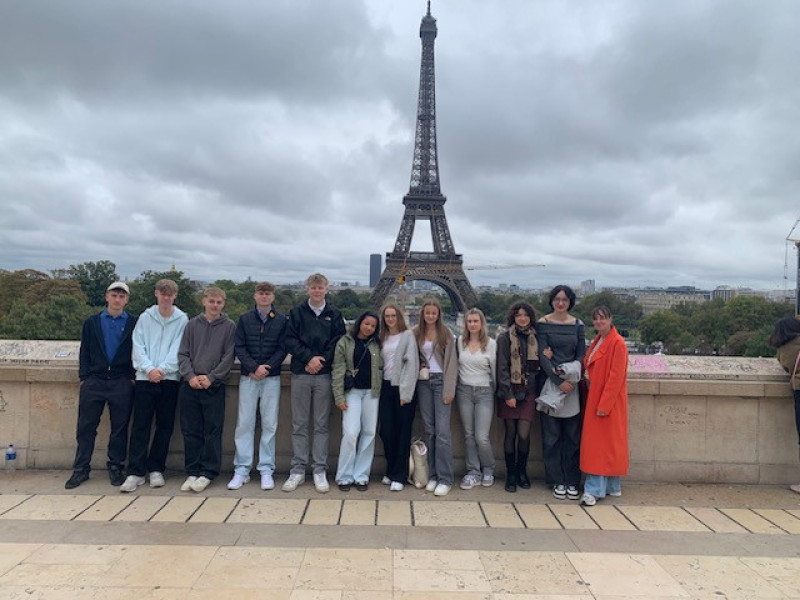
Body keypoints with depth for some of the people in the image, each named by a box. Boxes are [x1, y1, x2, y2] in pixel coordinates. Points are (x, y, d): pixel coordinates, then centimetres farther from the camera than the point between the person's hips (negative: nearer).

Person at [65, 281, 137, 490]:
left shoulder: (134, 324, 6)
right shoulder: (91, 322, 12)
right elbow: (85, 352, 10)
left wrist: (133, 377, -3)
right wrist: (84, 377, 1)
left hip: (121, 382, -1)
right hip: (94, 381, 2)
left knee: (120, 428, 4)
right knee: (86, 427, 4)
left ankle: (116, 467, 16)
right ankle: (81, 469, 14)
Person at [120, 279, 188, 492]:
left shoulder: (182, 320, 3)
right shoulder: (145, 318, 7)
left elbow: (179, 349, -3)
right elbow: (138, 347, 2)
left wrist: (163, 369, -14)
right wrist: (149, 368, -12)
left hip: (170, 379, 0)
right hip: (145, 378, 0)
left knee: (165, 426, 6)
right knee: (140, 425, -1)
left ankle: (156, 469, 18)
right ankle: (136, 472, 3)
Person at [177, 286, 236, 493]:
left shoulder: (229, 326, 3)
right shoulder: (192, 324, 9)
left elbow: (229, 357, -3)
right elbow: (183, 354, 6)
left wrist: (211, 377, -11)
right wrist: (190, 376, -9)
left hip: (215, 386, -2)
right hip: (190, 385, 2)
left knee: (212, 431, 1)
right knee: (190, 431, 7)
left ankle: (208, 473, 10)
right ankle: (193, 472, 16)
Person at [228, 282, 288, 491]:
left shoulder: (282, 321, 6)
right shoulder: (244, 319, 9)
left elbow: (283, 349, 0)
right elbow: (238, 348, 2)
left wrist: (266, 368, -12)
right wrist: (254, 367, -11)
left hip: (272, 378, -1)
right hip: (248, 377, 1)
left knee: (269, 424, 1)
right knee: (244, 424, 0)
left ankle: (266, 470, 8)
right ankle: (241, 470, 8)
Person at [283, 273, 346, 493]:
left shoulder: (334, 314, 7)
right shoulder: (297, 312, 7)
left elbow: (339, 343, 1)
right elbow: (290, 340, 0)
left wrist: (321, 360, -10)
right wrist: (309, 358, -12)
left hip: (324, 375, 0)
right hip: (300, 374, 0)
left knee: (321, 424, 4)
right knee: (299, 424, 5)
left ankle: (320, 471, 11)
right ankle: (298, 470, 13)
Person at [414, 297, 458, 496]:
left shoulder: (446, 334, -1)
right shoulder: (416, 334, 8)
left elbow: (451, 362, -4)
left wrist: (449, 390, -10)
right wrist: (420, 368, -4)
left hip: (441, 381, -3)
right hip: (423, 382, 3)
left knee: (442, 431, -9)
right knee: (428, 430, 5)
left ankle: (445, 479, -3)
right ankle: (433, 475, 13)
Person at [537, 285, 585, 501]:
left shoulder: (577, 325, 9)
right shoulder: (543, 324, 0)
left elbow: (582, 354, 7)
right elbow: (542, 355, -7)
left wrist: (570, 372, -11)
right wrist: (559, 381, -15)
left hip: (571, 383, 2)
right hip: (549, 382, -2)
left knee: (572, 435, 3)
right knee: (551, 435, 2)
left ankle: (572, 481, 12)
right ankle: (557, 481, 12)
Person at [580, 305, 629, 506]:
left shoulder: (617, 343, -12)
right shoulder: (596, 342, 14)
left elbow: (616, 377, -17)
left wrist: (604, 405, -20)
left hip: (609, 402, -8)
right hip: (594, 399, 8)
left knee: (601, 442, -8)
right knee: (595, 441, 11)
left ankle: (594, 490, -5)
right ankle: (612, 487, 21)